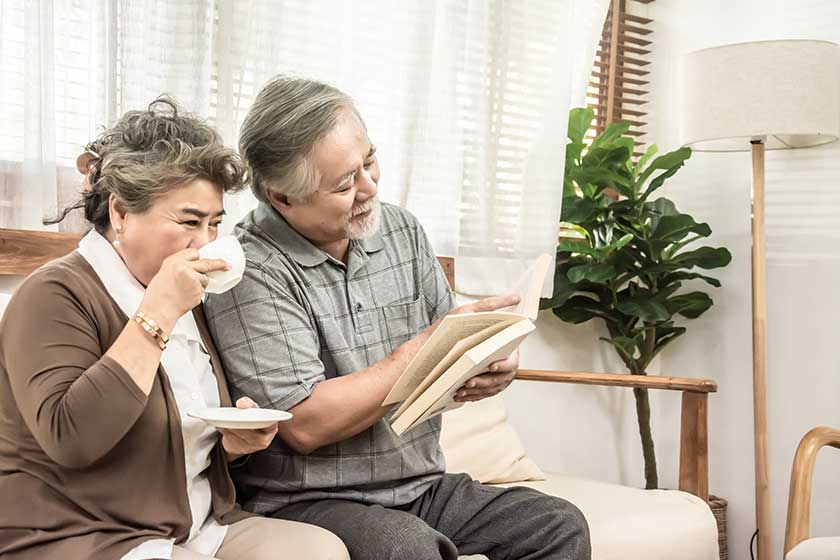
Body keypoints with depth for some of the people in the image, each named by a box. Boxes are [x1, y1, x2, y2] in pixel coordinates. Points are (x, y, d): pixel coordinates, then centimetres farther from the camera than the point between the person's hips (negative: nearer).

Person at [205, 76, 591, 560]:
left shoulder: (402, 230, 6)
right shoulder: (252, 271, -15)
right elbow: (305, 425, -19)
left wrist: (493, 368, -10)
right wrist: (426, 348, -16)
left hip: (423, 485, 7)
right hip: (309, 502, -6)